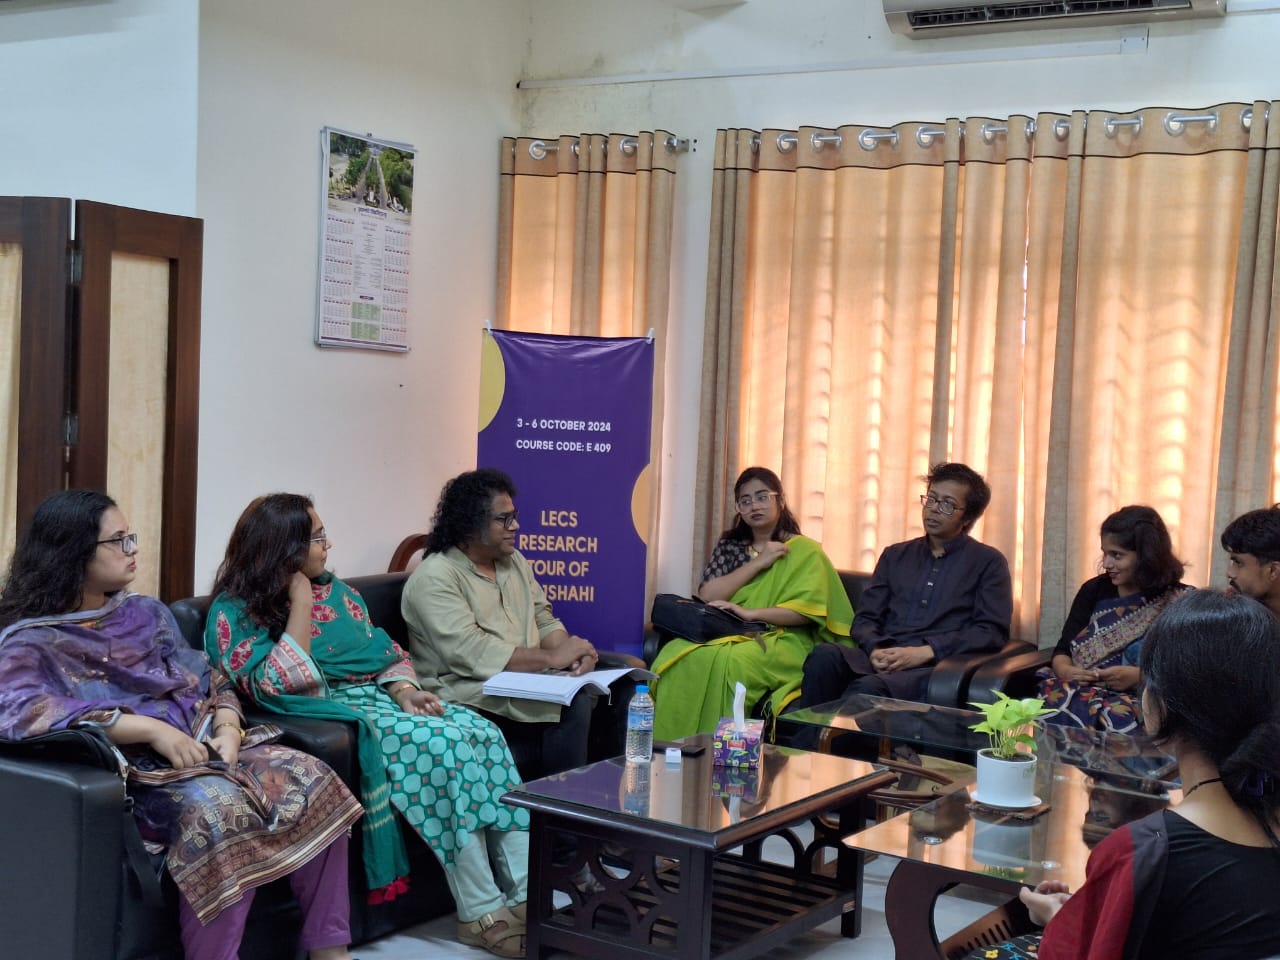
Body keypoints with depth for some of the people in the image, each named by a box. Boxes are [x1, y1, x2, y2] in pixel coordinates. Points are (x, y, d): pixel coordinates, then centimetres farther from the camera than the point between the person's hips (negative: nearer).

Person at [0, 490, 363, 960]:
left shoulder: (146, 612, 18)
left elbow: (210, 681, 17)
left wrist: (227, 729, -7)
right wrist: (151, 728, -25)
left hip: (204, 748, 7)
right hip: (135, 771, -7)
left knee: (314, 780, -15)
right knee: (220, 807, -36)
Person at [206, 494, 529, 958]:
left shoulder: (334, 590, 14)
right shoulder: (235, 613, -6)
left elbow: (384, 651, 17)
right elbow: (278, 689, -18)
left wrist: (405, 690, -4)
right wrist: (301, 603, -16)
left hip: (380, 698, 7)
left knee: (484, 734, -19)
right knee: (446, 745, -29)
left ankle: (528, 892, -22)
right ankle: (481, 913, -23)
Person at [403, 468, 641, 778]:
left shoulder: (513, 561, 15)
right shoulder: (435, 579, -12)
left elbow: (544, 621, 14)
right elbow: (468, 653, -23)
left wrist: (572, 651, -10)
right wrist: (552, 658, -23)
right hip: (477, 694, -8)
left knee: (621, 674, -5)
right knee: (572, 704, -30)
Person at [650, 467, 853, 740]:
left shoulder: (804, 551, 8)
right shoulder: (729, 546, 20)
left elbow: (806, 610, -7)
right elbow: (706, 595, 3)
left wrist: (750, 613, -19)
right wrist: (758, 563, -2)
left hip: (781, 640, -4)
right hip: (727, 632, 4)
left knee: (728, 661, -38)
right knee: (675, 654, -31)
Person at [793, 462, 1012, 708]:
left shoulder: (988, 562, 13)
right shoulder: (895, 556, 26)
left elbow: (992, 632, 0)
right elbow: (865, 619, 20)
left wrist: (924, 652, -11)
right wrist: (875, 650, -5)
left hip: (936, 666, -4)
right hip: (883, 659, 4)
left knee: (868, 688, -38)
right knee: (825, 656, -32)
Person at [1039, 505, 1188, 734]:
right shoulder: (1094, 590, 16)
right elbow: (1062, 650, 13)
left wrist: (1138, 676, -17)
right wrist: (1065, 670, -9)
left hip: (1142, 701, -3)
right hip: (1081, 691, 4)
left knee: (1116, 718, -38)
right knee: (1052, 706, -31)